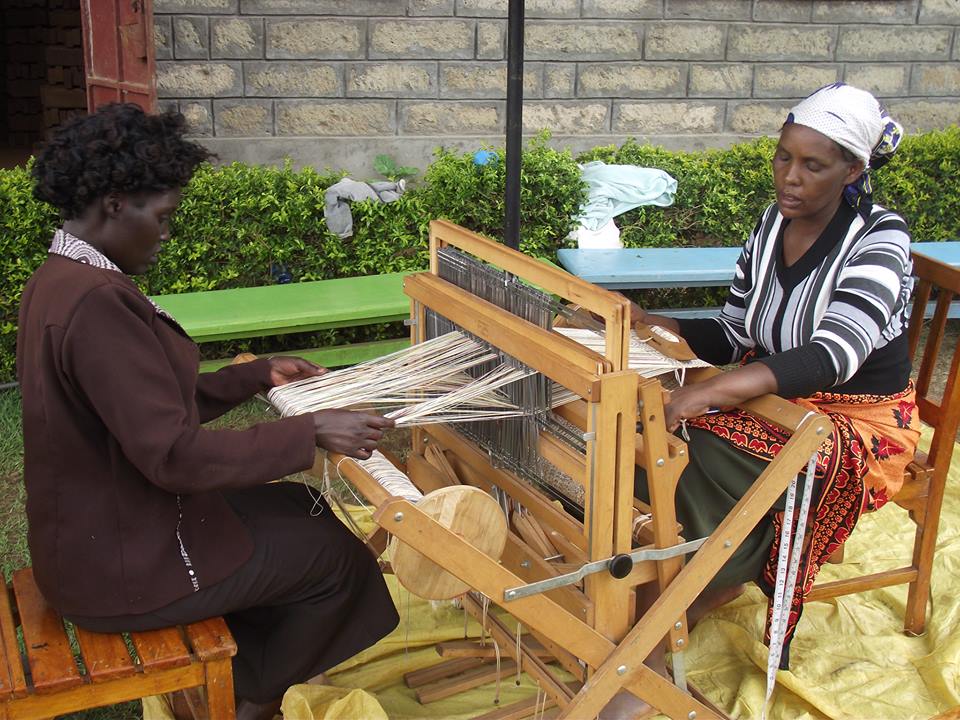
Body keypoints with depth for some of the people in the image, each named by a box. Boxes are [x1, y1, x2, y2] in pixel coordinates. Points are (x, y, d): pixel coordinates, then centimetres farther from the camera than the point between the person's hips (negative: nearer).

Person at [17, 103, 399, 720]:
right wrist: (310, 432, -25)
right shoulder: (97, 300, -29)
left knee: (298, 508, 21)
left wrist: (260, 375, 10)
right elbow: (173, 453, -30)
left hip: (99, 529, 10)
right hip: (123, 564, -10)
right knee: (338, 556, 8)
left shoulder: (60, 280, 4)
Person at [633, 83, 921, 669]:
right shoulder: (773, 224, 2)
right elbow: (732, 337, 5)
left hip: (859, 423, -6)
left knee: (709, 452, -30)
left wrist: (708, 392, -47)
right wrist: (646, 323, -14)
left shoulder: (880, 238, -19)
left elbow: (831, 357, -34)